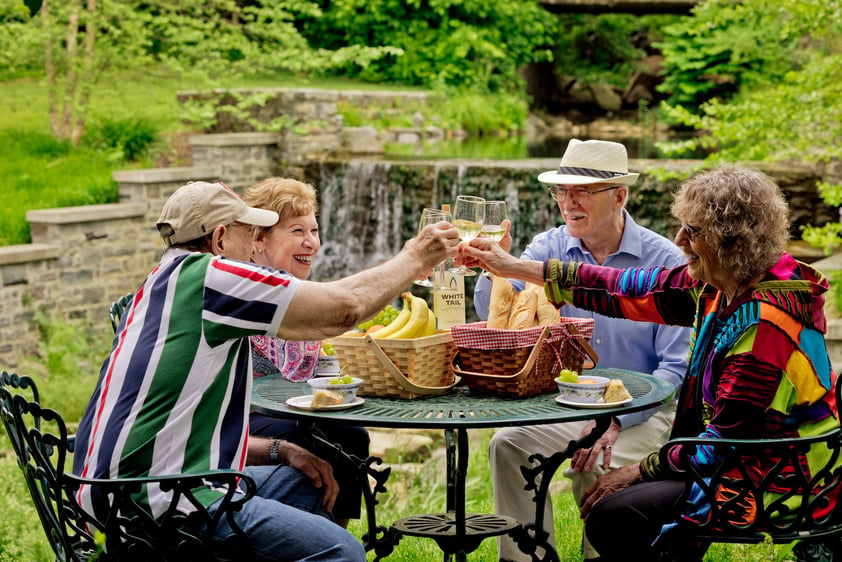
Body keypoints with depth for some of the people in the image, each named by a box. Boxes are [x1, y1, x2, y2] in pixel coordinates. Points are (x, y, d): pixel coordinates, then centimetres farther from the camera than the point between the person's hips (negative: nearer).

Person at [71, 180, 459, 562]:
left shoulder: (162, 287, 20)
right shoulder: (206, 276, -10)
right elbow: (345, 307, -11)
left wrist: (279, 452, 14)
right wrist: (415, 258, 5)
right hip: (150, 503, -11)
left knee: (306, 485, 21)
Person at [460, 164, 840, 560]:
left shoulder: (766, 322, -27)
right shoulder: (723, 285, 0)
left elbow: (725, 440, -25)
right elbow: (635, 289, 6)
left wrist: (641, 470, -13)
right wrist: (514, 268, 7)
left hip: (773, 482, -9)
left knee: (612, 516, -15)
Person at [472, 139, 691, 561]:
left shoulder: (665, 261, -8)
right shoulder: (549, 248, 2)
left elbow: (677, 367, -10)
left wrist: (615, 419, -23)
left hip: (641, 408, -3)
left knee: (597, 468, -29)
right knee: (508, 444, -21)